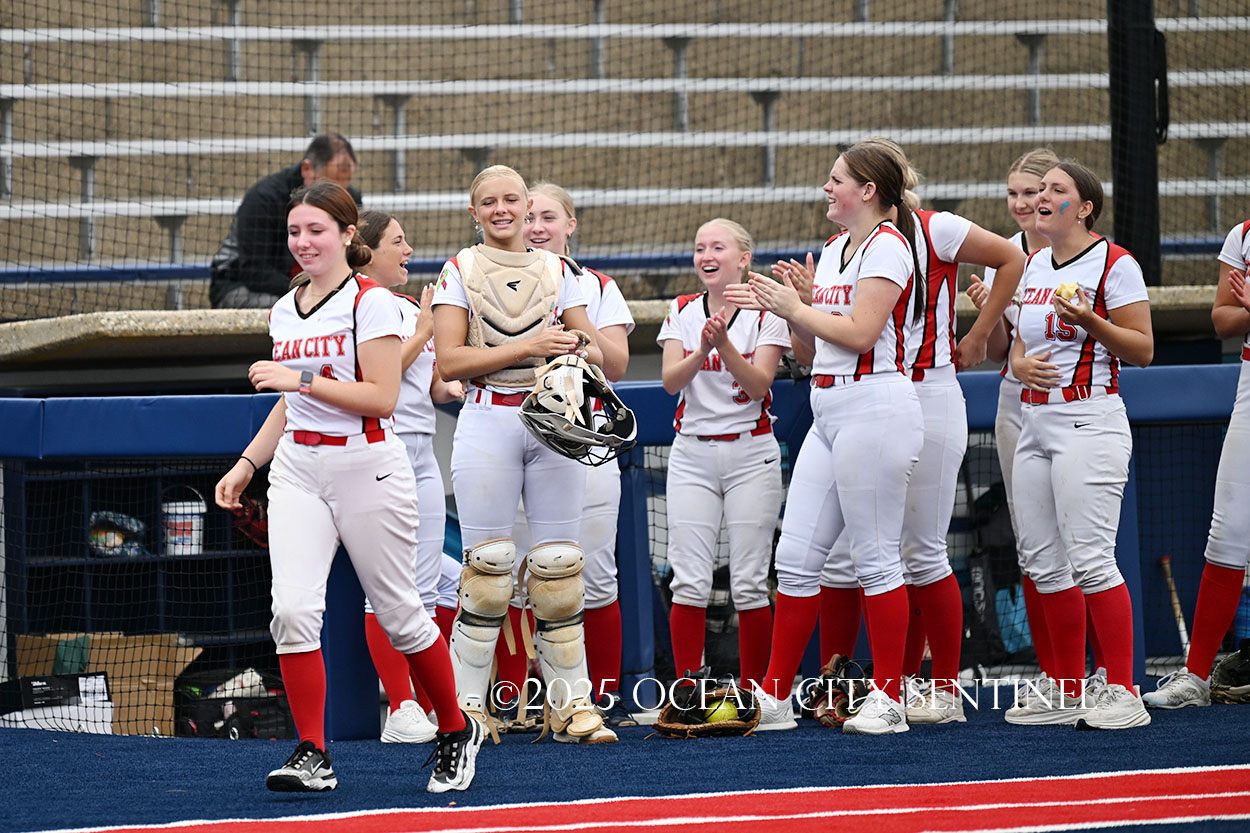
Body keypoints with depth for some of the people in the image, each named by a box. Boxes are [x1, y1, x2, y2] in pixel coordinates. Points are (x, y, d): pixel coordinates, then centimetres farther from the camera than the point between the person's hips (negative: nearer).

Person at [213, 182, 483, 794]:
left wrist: (300, 380, -21)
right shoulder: (285, 311, 13)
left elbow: (381, 399, -15)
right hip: (298, 469, 5)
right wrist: (248, 463, 15)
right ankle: (312, 755, -8)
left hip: (366, 466, -5)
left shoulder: (372, 302, -8)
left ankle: (456, 732, 25)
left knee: (398, 613, 4)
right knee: (293, 610, -13)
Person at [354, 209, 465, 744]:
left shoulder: (412, 308, 18)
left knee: (426, 590, 6)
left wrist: (453, 387, 3)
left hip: (422, 450, 8)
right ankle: (401, 713, -7)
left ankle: (423, 709, 8)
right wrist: (424, 330, -11)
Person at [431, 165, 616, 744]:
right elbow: (448, 360, -5)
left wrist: (577, 347, -9)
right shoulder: (461, 271, 5)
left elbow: (597, 353, 15)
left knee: (559, 565, 1)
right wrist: (529, 347, -13)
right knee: (488, 564, -7)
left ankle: (571, 703, 5)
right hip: (489, 420, -3)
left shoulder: (556, 272, 13)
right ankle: (466, 703, 0)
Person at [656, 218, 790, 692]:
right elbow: (671, 381, -4)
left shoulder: (765, 314, 0)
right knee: (689, 579, -5)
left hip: (751, 453, -2)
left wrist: (725, 345, -25)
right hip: (692, 454, 2)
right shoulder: (682, 312, 8)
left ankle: (752, 692, 4)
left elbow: (758, 385, -10)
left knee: (749, 582, -4)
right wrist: (701, 351, -22)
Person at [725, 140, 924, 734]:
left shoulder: (887, 245, -7)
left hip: (874, 407, -9)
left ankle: (888, 699, 0)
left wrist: (796, 309, -6)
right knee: (796, 557, 5)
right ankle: (774, 697, 8)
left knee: (875, 557, -5)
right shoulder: (833, 250, 20)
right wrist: (791, 309, 5)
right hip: (828, 413, 9)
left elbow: (859, 332, -17)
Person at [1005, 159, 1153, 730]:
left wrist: (1090, 322, -22)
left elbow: (1142, 350, -7)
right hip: (1035, 425, 8)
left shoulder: (1114, 264, -6)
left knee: (1089, 558, -14)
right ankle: (1066, 690, 15)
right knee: (1042, 561, 7)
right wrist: (1019, 363, 3)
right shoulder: (1034, 265, 16)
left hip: (1090, 422, -8)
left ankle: (1123, 692, -11)